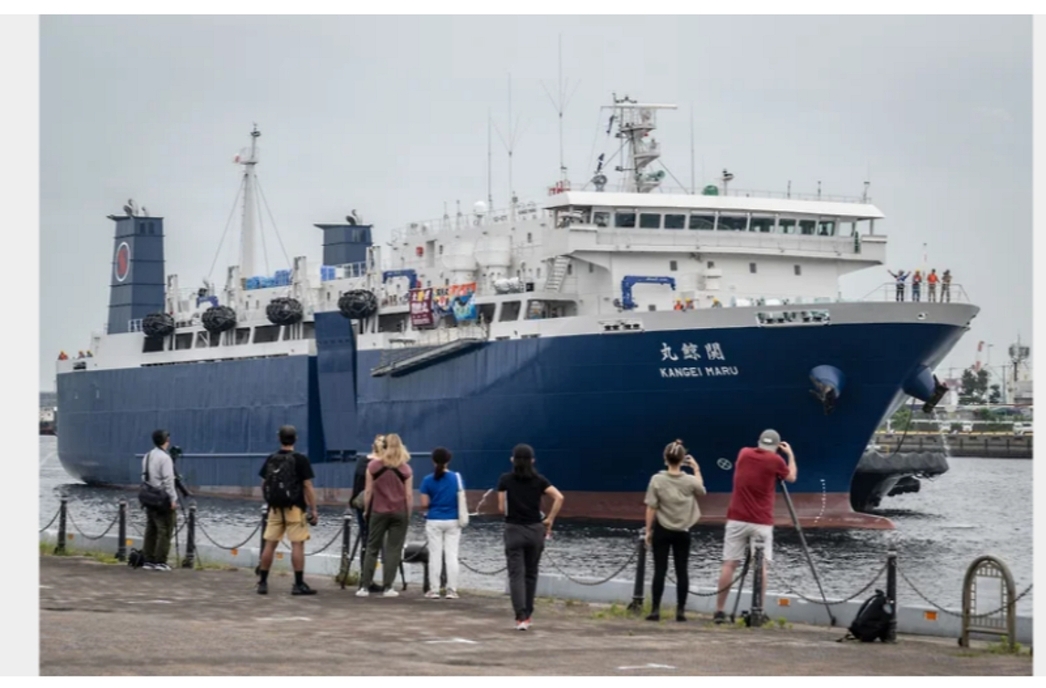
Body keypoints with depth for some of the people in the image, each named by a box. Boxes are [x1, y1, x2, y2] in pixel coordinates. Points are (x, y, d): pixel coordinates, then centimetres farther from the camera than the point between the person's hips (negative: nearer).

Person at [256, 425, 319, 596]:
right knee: (297, 544, -3)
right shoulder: (300, 459, -8)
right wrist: (313, 510, -6)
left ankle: (263, 583, 11)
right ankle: (299, 584, -6)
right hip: (294, 508, -5)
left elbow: (264, 484, 11)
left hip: (275, 508, 5)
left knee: (270, 544, 8)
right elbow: (307, 487, -10)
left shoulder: (271, 460, 6)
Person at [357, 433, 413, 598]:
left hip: (378, 511, 0)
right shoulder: (405, 469, -1)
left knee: (372, 548, 7)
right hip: (400, 513, 0)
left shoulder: (373, 466, -2)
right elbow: (409, 495, -1)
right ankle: (387, 587, 0)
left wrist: (366, 510, 11)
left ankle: (364, 586, 4)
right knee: (393, 550, 3)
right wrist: (408, 515, 8)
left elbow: (368, 492, 0)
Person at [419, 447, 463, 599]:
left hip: (434, 521, -1)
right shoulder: (457, 478, -3)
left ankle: (434, 590, 3)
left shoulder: (428, 480, -6)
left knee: (435, 555, 3)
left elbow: (424, 504, -6)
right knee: (451, 555, 3)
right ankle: (452, 590, 1)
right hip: (452, 521, 1)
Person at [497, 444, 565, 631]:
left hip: (514, 531, -2)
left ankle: (521, 617, -16)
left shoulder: (505, 480, -2)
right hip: (535, 531, 2)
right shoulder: (539, 480, 1)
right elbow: (559, 497, -10)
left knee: (516, 575, -3)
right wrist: (549, 520, -2)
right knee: (531, 574, 16)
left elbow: (502, 508, -2)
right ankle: (527, 615, 23)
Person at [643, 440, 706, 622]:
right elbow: (701, 490, 17)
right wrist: (696, 469, 24)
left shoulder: (657, 480, -12)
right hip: (682, 531, 1)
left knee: (660, 570, 2)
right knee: (682, 571, 6)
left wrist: (648, 530, 0)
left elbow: (651, 508, -9)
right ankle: (680, 611, 6)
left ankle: (655, 610, 0)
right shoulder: (690, 481, -7)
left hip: (662, 530, -1)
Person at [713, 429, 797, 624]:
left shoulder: (744, 454, 7)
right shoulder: (775, 460, -2)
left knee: (729, 564, 2)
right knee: (761, 566, 2)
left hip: (737, 519, 2)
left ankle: (719, 611, -1)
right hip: (761, 522, -2)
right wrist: (791, 455, 28)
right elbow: (791, 477, 16)